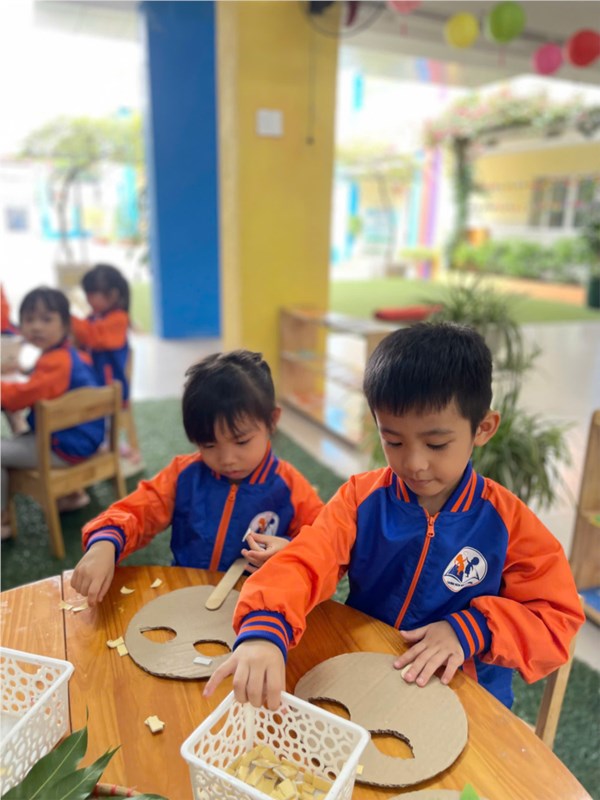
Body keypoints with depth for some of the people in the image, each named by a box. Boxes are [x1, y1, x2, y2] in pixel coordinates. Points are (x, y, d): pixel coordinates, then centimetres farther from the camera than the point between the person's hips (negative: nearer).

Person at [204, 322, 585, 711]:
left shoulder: (508, 520, -11)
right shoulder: (361, 498, -9)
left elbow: (558, 618, -4)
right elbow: (303, 564, -21)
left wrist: (472, 629, -20)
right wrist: (263, 630, -40)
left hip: (465, 694, 1)